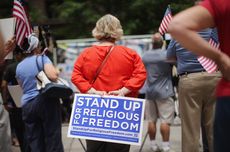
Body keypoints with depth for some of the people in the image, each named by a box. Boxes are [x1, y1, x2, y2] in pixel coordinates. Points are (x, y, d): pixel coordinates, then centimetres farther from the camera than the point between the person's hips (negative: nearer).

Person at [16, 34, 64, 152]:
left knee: (34, 142, 4)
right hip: (46, 101, -4)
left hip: (27, 105, 4)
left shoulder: (19, 67, 12)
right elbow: (53, 76, -18)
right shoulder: (42, 59, -4)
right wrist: (56, 71, 3)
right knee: (52, 138, 0)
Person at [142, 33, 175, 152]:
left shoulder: (145, 56, 6)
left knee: (151, 120, 8)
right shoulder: (167, 54, -10)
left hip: (150, 92, 4)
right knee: (165, 121, -5)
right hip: (164, 92, -4)